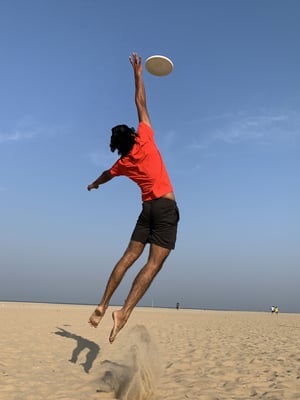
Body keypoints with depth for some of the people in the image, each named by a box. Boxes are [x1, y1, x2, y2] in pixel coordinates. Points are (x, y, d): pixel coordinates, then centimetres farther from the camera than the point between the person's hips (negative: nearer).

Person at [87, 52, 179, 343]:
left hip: (147, 208, 5)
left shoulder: (123, 164, 14)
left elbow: (106, 175, 36)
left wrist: (95, 184, 57)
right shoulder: (145, 141, 2)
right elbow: (141, 105, 7)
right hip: (166, 207, -5)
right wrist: (138, 74, 17)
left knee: (129, 257, 8)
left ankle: (102, 305, 5)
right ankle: (124, 312, -21)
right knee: (153, 264, -11)